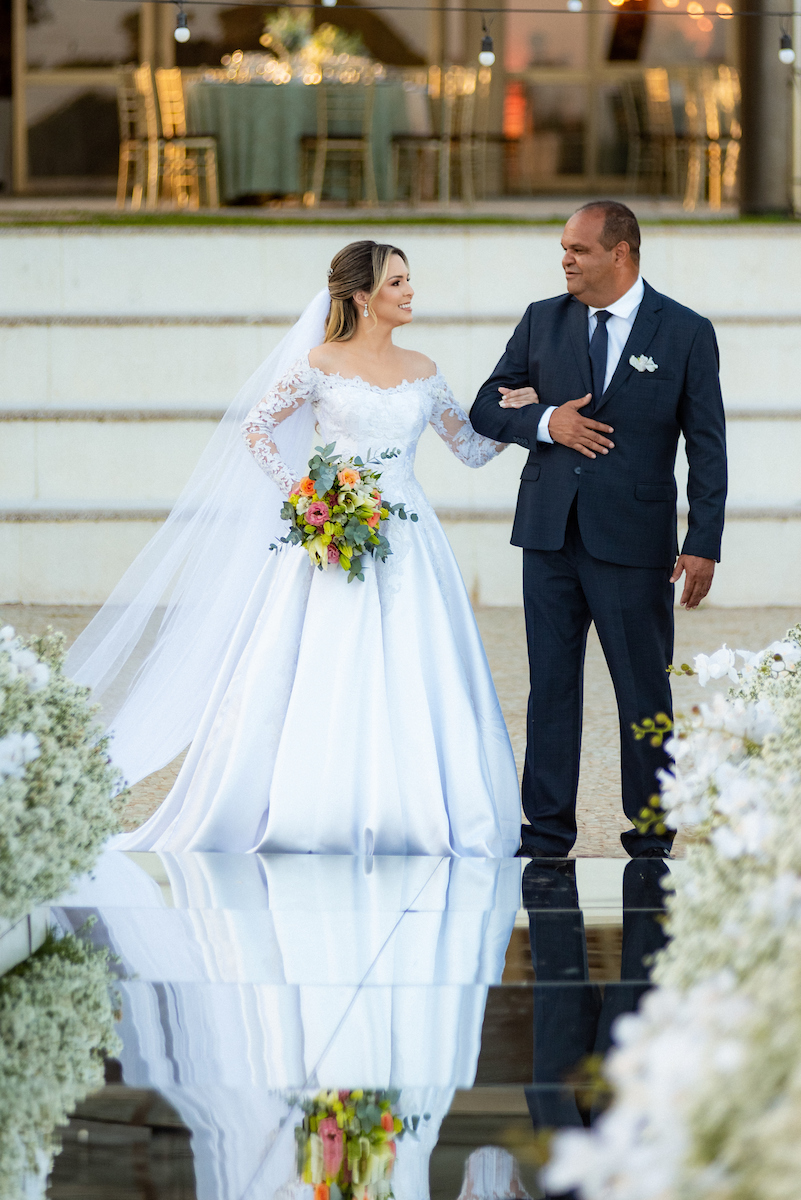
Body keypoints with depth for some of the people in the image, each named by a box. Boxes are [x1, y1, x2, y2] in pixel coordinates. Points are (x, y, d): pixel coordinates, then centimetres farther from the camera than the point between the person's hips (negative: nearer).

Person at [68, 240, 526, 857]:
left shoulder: (422, 372, 12)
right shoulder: (321, 363, 0)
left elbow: (473, 448, 18)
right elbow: (255, 427, 3)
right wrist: (299, 494, -6)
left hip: (405, 540, 4)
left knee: (408, 681, -2)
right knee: (322, 673, -5)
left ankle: (402, 818, 3)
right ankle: (306, 813, 2)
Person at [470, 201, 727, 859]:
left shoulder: (687, 333, -1)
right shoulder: (542, 322, 8)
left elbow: (707, 448, -1)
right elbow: (486, 408, 12)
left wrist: (703, 544, -8)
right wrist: (545, 421, -9)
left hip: (633, 540, -3)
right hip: (550, 533, 3)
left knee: (644, 687, 3)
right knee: (551, 681, 6)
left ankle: (651, 835, 13)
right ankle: (548, 828, 14)